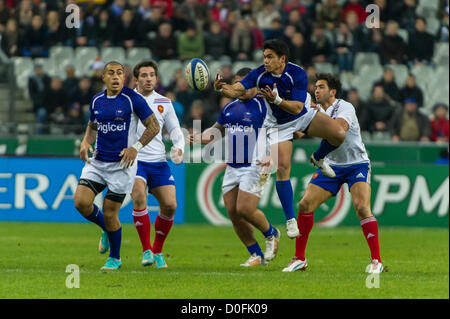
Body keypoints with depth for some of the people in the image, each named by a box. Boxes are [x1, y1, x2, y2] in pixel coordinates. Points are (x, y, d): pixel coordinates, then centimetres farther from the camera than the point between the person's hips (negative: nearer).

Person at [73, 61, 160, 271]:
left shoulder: (133, 99, -8)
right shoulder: (96, 101, 7)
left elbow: (154, 126, -5)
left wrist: (136, 147, -16)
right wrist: (85, 142, 3)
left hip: (121, 165, -5)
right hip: (97, 162, 5)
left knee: (110, 212, -5)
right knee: (81, 202, -12)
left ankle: (115, 258, 18)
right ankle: (106, 230, 20)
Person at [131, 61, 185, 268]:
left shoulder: (164, 103, 11)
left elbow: (175, 130, 17)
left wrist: (178, 148, -1)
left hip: (158, 161, 3)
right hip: (134, 159, -3)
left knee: (170, 205, -7)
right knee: (139, 197, -26)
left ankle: (157, 251, 13)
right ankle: (146, 250, -17)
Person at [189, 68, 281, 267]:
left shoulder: (262, 106, -8)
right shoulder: (230, 107, 13)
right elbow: (217, 130, 25)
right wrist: (200, 137, 6)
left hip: (254, 167, -7)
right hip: (232, 167, 7)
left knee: (244, 209, -16)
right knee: (233, 213, 2)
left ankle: (271, 234, 14)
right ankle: (257, 255, 13)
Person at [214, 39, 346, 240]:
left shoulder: (297, 74, -24)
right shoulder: (259, 75, -17)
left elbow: (297, 107, -28)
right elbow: (237, 90, -26)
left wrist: (277, 100, -45)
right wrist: (221, 87, -49)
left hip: (303, 116, 0)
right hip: (278, 124, 0)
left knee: (339, 135, -21)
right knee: (282, 168, -14)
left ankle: (318, 159, 12)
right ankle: (290, 220, -6)